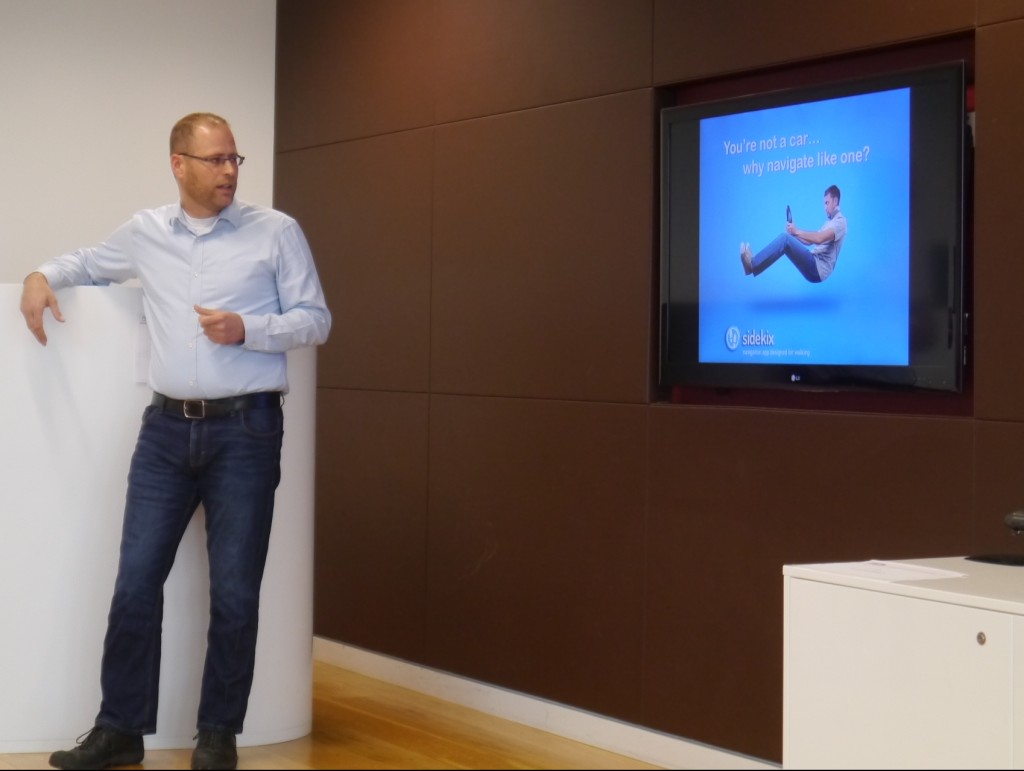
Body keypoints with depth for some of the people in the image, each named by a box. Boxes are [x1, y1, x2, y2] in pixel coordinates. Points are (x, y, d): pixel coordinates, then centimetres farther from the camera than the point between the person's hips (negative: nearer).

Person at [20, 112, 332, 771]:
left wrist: (247, 329, -13)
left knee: (235, 592, 1)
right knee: (136, 582, 1)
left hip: (245, 429, -3)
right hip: (167, 428, 3)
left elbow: (316, 320, 2)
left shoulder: (276, 231, 1)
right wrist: (43, 275, 8)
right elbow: (88, 262, 28)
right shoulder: (145, 232, 10)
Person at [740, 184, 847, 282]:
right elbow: (810, 241, 21)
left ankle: (753, 264, -23)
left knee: (785, 238, -20)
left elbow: (819, 239, -23)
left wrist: (797, 231, -15)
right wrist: (794, 233, 4)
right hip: (815, 266, 9)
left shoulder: (840, 221, -7)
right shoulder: (830, 220, 25)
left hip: (819, 268, -9)